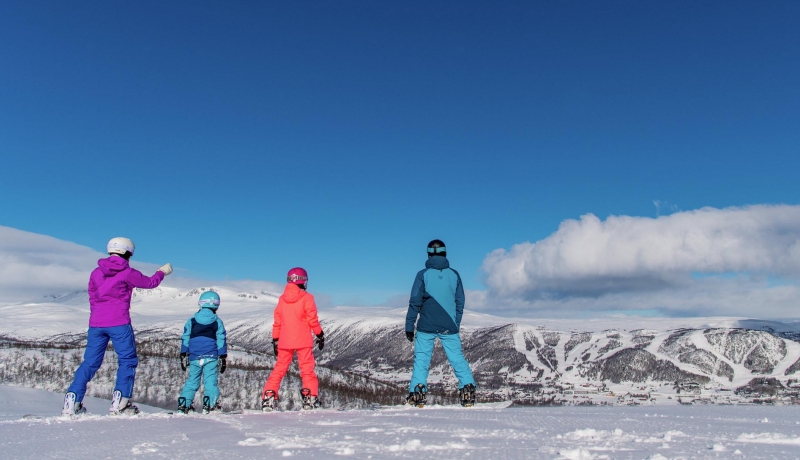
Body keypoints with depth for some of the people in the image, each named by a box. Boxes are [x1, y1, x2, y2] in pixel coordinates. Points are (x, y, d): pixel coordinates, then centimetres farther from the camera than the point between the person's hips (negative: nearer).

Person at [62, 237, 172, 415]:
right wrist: (162, 272, 28)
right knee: (128, 360, 5)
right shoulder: (127, 273, -4)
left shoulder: (96, 272, 11)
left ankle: (72, 400, 4)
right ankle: (120, 401, -3)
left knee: (90, 362, 12)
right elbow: (149, 282, 10)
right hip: (119, 323, -5)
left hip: (96, 323, 5)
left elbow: (92, 298, 18)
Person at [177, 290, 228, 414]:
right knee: (210, 380, 0)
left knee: (192, 380, 11)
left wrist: (183, 356, 12)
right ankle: (210, 404, -9)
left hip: (194, 357, 2)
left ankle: (183, 404, 8)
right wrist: (223, 358, 7)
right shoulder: (217, 321, 2)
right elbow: (221, 340, 3)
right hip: (211, 357, -2)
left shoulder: (191, 321, 7)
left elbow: (185, 339, 8)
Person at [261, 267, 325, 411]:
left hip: (284, 342, 4)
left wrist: (275, 340, 17)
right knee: (307, 369, 3)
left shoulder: (282, 299, 7)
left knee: (279, 369, 11)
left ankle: (268, 398, 5)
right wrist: (320, 335, 5)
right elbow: (313, 320, -6)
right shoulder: (307, 298, -6)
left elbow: (277, 322, 10)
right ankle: (310, 399, -4)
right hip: (303, 341, -3)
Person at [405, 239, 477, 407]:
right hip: (449, 327, 2)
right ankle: (467, 387, -1)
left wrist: (409, 327, 1)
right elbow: (460, 302, 9)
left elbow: (415, 302, -5)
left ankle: (417, 391, -4)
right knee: (457, 358, 9)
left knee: (421, 359, 5)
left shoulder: (423, 274, -5)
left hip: (426, 327, -2)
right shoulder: (454, 274, 3)